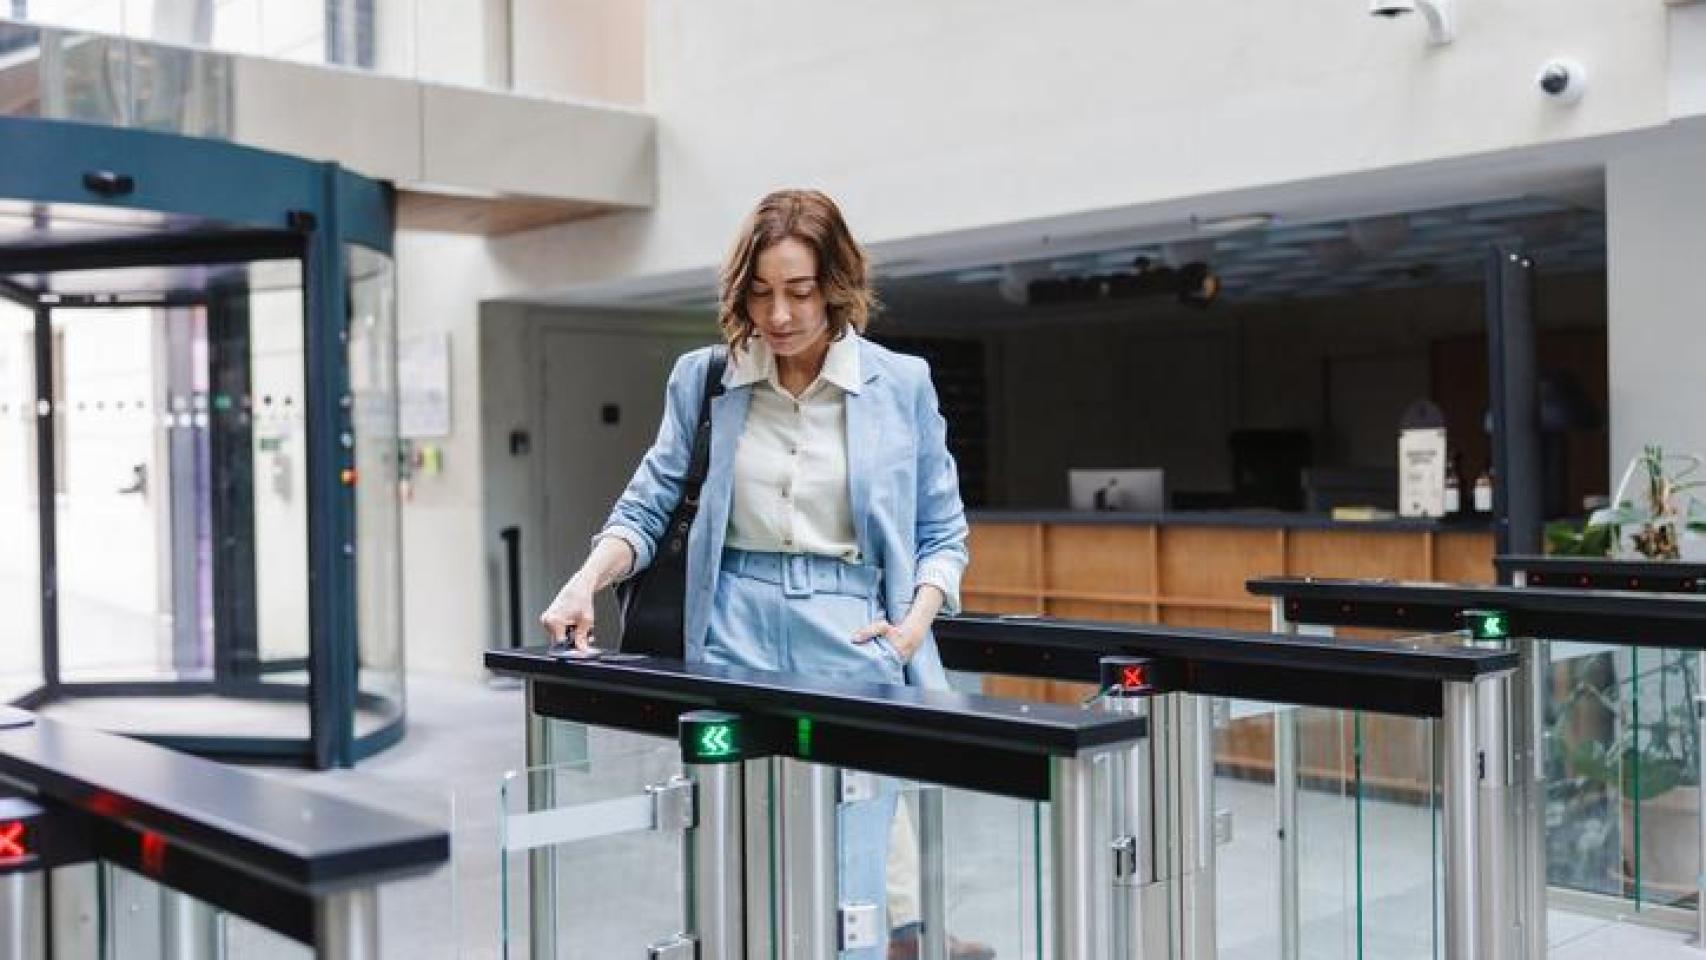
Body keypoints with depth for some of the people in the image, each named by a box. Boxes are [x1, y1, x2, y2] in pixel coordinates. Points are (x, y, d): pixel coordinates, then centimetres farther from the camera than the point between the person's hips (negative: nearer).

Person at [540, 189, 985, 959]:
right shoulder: (703, 378, 5)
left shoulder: (902, 384, 2)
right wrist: (587, 581, -12)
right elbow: (648, 506, 6)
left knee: (845, 889, -3)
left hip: (853, 637, -1)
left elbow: (942, 530, 7)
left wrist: (916, 623, -8)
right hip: (736, 635, 1)